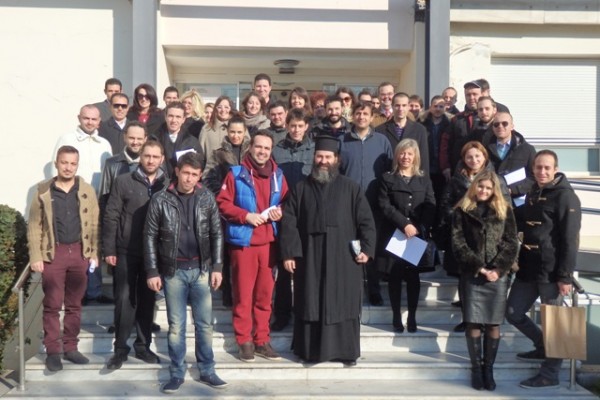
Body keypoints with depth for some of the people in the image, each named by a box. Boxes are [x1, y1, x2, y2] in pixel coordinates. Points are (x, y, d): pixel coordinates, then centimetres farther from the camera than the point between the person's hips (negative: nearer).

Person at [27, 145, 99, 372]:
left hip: (79, 252, 2)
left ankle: (70, 348, 20)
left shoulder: (87, 191, 4)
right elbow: (34, 226, -1)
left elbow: (94, 224, 5)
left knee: (74, 305, 10)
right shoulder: (43, 191, 0)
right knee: (52, 305, 3)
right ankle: (53, 351, 12)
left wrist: (94, 253, -1)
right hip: (53, 252, -2)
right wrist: (36, 256, -7)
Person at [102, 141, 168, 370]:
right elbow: (111, 217, -2)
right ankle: (121, 348, 12)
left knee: (147, 300, 11)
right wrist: (109, 249, -6)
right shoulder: (123, 182, -1)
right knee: (125, 299, 0)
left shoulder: (168, 185, 2)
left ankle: (143, 346, 22)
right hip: (127, 251, -1)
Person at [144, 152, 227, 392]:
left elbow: (216, 234, 4)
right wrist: (152, 272, -6)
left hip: (201, 270, 2)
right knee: (176, 325, 6)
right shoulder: (160, 200, -4)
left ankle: (207, 371, 20)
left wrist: (217, 267, -2)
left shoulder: (207, 198, 1)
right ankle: (177, 373, 18)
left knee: (205, 324, 8)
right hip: (173, 271, -1)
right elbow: (150, 237, -2)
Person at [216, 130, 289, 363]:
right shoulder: (236, 173, -3)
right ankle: (245, 341, 13)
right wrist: (246, 215, -16)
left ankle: (262, 340, 20)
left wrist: (280, 212, -5)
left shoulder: (277, 175, 7)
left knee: (265, 293, 10)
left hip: (269, 242, 4)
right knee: (243, 294, 2)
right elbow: (222, 203, -5)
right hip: (243, 241, -3)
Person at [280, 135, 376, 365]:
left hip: (343, 258, -1)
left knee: (343, 303, 4)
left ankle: (346, 351, 14)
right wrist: (288, 253, -6)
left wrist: (366, 248, -7)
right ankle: (310, 350, 15)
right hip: (309, 258, 1)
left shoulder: (350, 188, 6)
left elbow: (366, 220, 3)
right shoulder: (300, 189, 8)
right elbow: (289, 222, 2)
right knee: (311, 304, 5)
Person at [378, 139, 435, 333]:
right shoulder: (387, 179, 6)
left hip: (418, 236, 1)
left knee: (413, 277, 1)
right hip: (393, 235, -1)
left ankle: (412, 317, 9)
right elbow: (385, 206, -4)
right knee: (394, 276, 1)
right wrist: (404, 224, -15)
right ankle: (396, 317, 9)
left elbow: (430, 207, 3)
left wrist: (420, 228, -12)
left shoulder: (424, 180, 12)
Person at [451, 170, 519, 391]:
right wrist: (479, 267, -11)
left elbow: (511, 243, 3)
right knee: (473, 323, -1)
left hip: (498, 275, 1)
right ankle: (476, 368, 10)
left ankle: (489, 368, 11)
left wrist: (497, 268, -10)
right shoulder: (462, 211, 5)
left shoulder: (504, 210, 8)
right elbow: (458, 244, -2)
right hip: (472, 275, -1)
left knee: (493, 323, 2)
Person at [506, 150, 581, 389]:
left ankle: (550, 374, 14)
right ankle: (543, 348, 32)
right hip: (528, 267, 8)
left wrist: (565, 275, -18)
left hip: (551, 271, -8)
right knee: (513, 313, 11)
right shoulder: (533, 193, 16)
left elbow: (570, 240, -14)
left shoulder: (565, 196, -9)